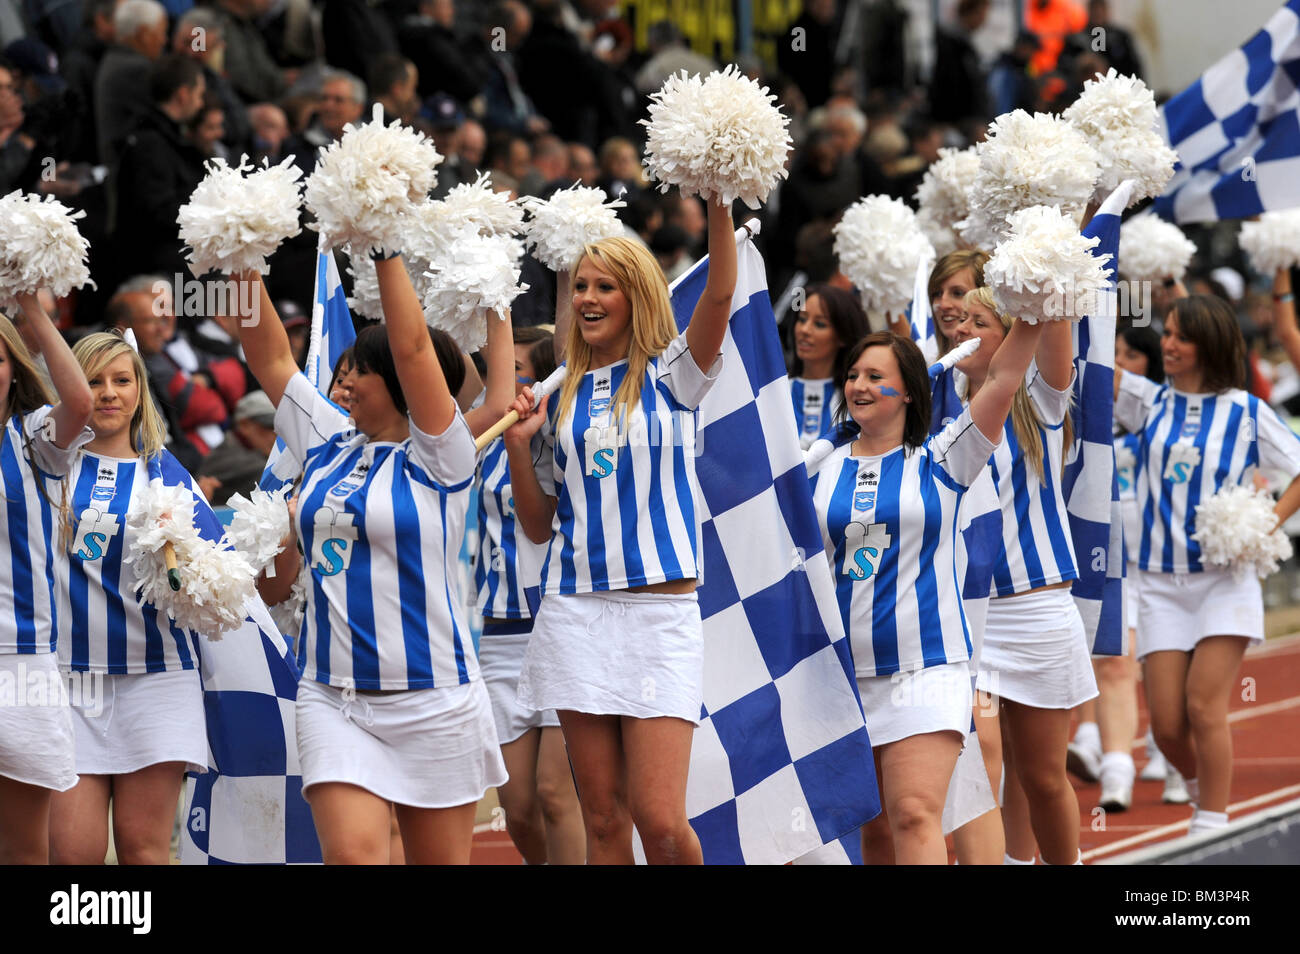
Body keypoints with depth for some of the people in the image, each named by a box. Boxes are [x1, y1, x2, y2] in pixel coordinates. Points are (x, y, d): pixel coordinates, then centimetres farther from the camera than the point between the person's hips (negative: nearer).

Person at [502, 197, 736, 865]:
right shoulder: (561, 399, 15)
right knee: (604, 820, 2)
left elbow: (720, 292, -13)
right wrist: (519, 445, 3)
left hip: (660, 611, -3)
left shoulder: (671, 376, 5)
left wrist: (719, 205, -25)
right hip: (574, 610, 3)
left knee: (660, 821, -11)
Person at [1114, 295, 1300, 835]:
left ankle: (1212, 830, -8)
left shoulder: (1247, 413, 1)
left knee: (1203, 705, -14)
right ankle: (1202, 787, 27)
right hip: (1161, 582, 3)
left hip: (1224, 579, -3)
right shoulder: (1148, 401, 7)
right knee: (1166, 724, -2)